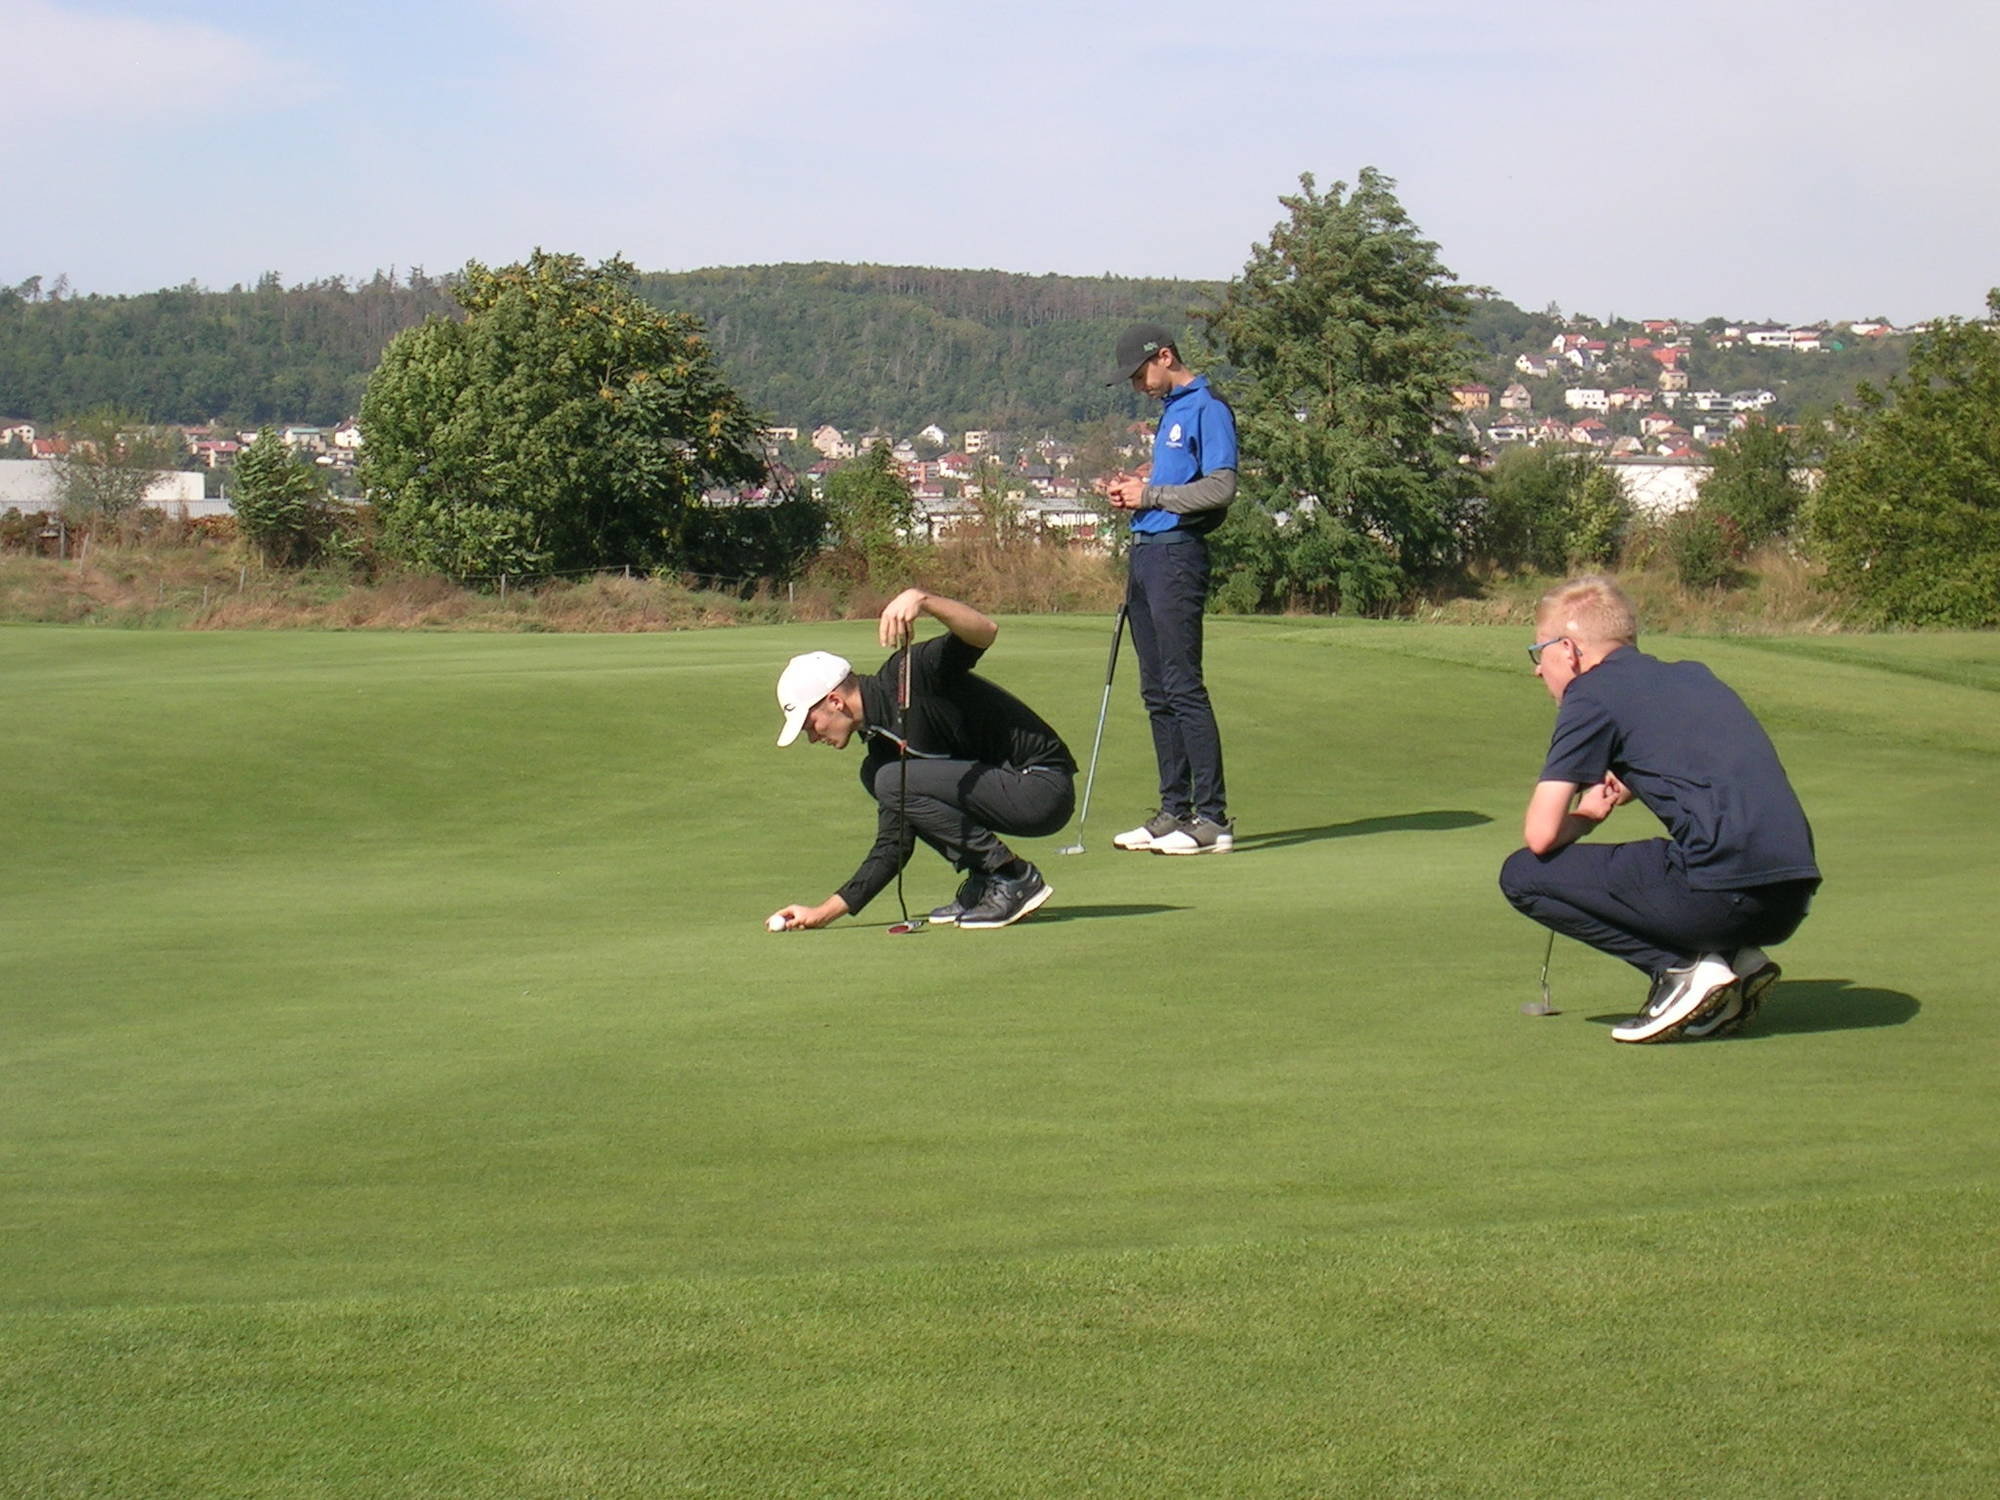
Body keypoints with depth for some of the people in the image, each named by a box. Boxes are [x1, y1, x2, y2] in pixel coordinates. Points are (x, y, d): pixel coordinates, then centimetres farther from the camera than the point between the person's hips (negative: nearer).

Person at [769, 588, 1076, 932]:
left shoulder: (908, 675, -13)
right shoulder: (880, 741, 11)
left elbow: (985, 632, -31)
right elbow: (893, 847, 13)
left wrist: (921, 599, -43)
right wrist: (824, 912, 12)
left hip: (1042, 789, -9)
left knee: (894, 781, -17)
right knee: (875, 774, 8)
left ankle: (1015, 880, -8)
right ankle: (983, 882, 7)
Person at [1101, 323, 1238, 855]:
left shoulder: (1208, 408, -8)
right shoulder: (1169, 412, 20)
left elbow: (1221, 487, -16)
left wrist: (1151, 494, -12)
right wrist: (1134, 489, 9)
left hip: (1177, 552, -10)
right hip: (1146, 551, 10)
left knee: (1183, 687, -11)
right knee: (1156, 691, 10)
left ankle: (1213, 818, -10)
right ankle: (1175, 810, 15)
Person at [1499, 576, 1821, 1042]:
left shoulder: (1593, 692, 1)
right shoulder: (1692, 675, 23)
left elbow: (1541, 835, -4)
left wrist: (1586, 815, 17)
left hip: (1721, 891, -8)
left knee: (1523, 875, 4)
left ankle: (1683, 968, -4)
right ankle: (1738, 956, 11)